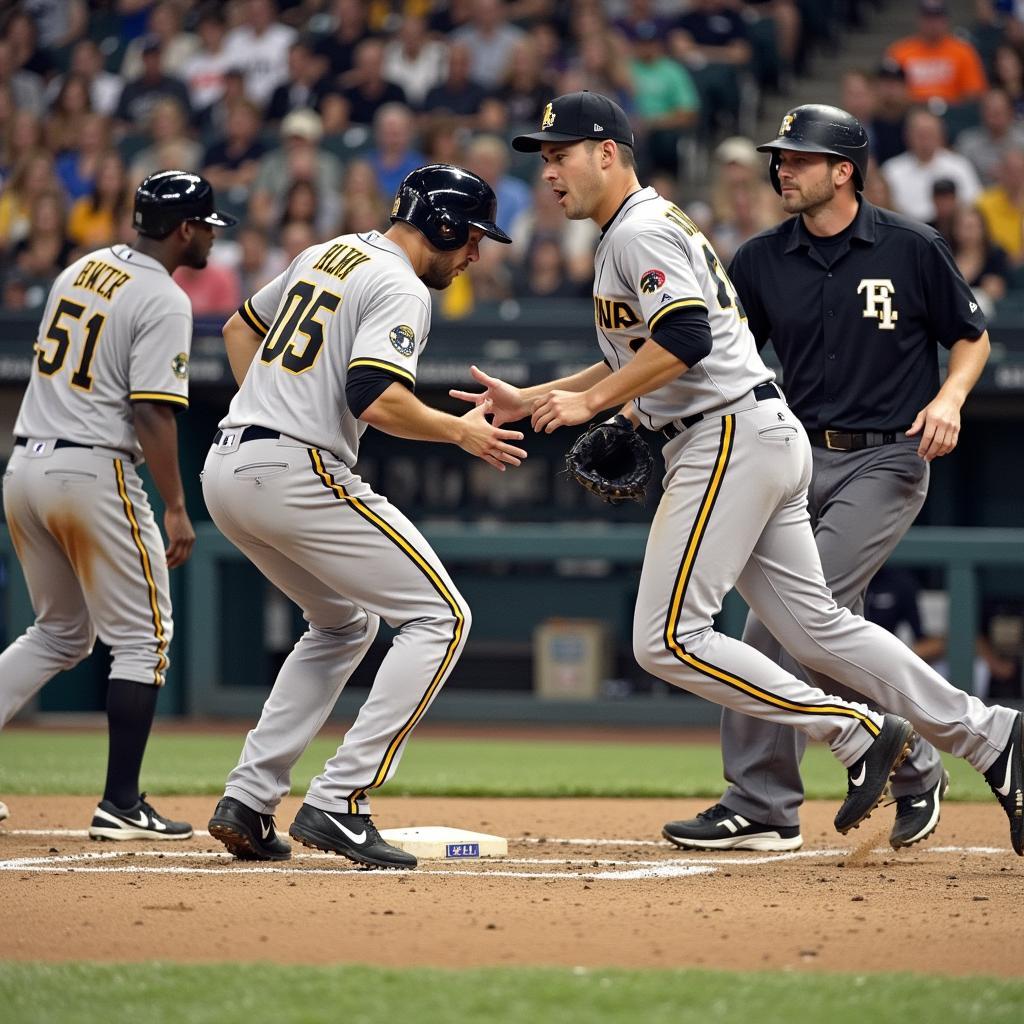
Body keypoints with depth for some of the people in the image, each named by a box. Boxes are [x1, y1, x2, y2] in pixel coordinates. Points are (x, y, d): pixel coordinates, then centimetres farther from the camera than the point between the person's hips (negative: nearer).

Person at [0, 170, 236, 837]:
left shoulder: (79, 272, 14)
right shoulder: (163, 300, -11)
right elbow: (152, 411, -17)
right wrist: (176, 509, -16)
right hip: (92, 472, -8)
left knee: (61, 634, 20)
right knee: (143, 636, 3)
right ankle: (121, 806, -1)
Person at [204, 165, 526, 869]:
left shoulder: (328, 253, 20)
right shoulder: (401, 288, -8)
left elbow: (241, 327, 32)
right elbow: (377, 399, -22)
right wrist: (461, 431, -7)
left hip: (225, 471, 10)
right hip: (298, 470, -10)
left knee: (345, 624, 26)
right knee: (440, 617, -3)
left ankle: (248, 803, 15)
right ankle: (338, 805, -13)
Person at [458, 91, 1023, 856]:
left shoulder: (643, 230, -9)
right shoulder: (628, 237, 24)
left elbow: (686, 338, -23)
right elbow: (636, 362, 31)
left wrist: (590, 402, -18)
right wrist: (530, 401, 25)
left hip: (733, 438, -10)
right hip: (763, 440, 10)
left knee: (668, 639, -12)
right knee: (814, 627, 9)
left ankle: (858, 734, -11)